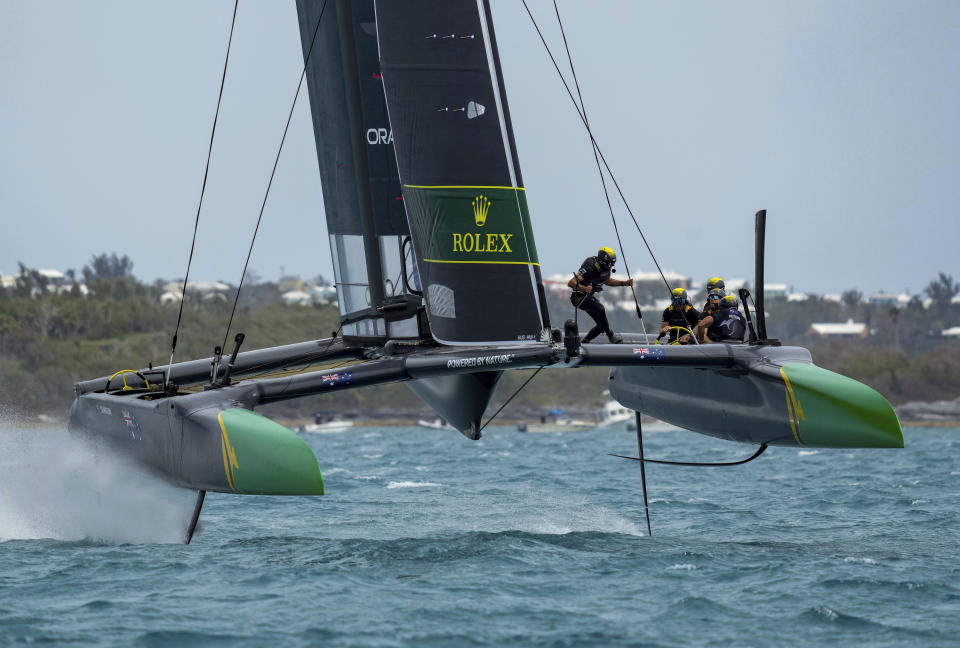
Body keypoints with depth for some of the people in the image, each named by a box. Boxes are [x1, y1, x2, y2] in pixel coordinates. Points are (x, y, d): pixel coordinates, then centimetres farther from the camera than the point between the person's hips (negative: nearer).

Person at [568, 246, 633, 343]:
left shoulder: (606, 268, -4)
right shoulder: (590, 268, -28)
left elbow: (607, 281, 19)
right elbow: (571, 283, -33)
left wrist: (624, 283, 7)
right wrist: (584, 288, -51)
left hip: (590, 297, 9)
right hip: (579, 297, -9)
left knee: (602, 325, 2)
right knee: (600, 308, -32)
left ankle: (584, 342, 16)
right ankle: (610, 335, -19)